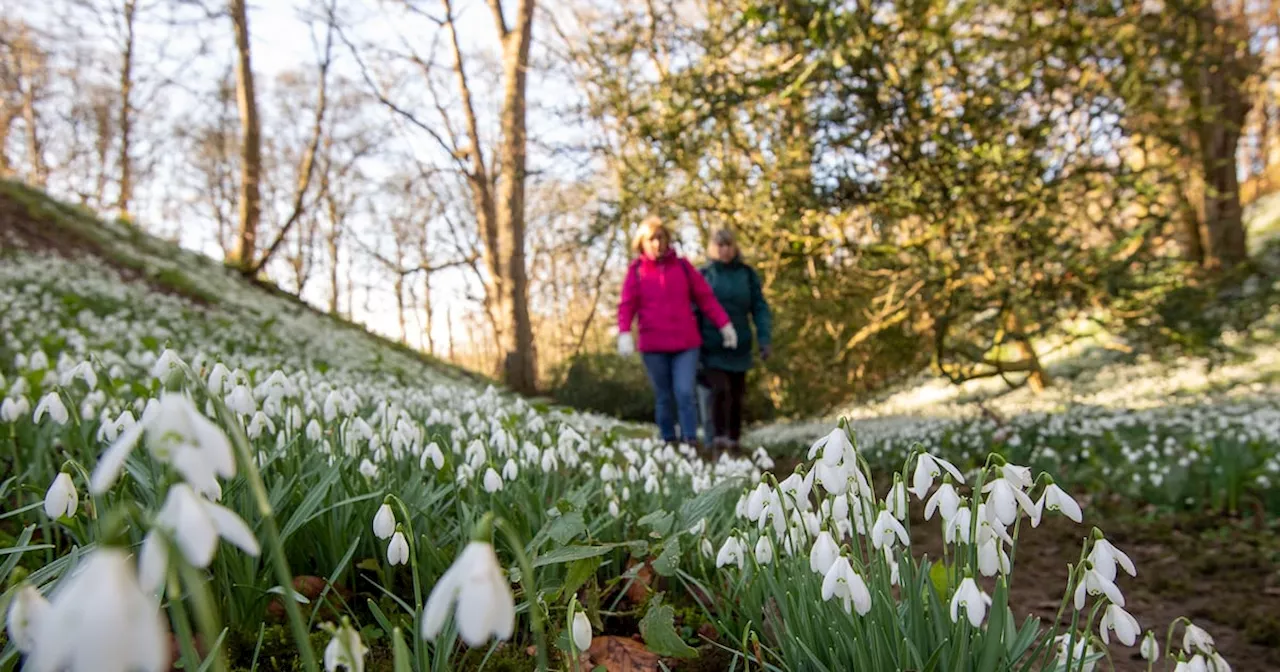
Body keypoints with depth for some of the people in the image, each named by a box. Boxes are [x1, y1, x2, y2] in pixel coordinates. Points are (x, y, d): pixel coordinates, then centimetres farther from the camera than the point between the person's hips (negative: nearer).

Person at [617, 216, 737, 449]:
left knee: (685, 393, -10)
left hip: (686, 343, 0)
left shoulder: (682, 265, 7)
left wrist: (724, 324, 2)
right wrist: (624, 333, -18)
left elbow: (705, 297, 7)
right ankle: (669, 442, 17)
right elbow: (627, 305, -2)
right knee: (664, 398, 7)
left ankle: (691, 441, -5)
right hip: (653, 346, 0)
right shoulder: (637, 270, 4)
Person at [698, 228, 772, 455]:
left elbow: (759, 308, 3)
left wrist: (765, 339, -8)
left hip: (739, 347, 2)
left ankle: (734, 440, 20)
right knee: (720, 389, -20)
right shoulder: (704, 275, 3)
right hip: (711, 347, -2)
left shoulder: (747, 274, 5)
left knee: (736, 395, 8)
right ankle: (719, 437, -19)